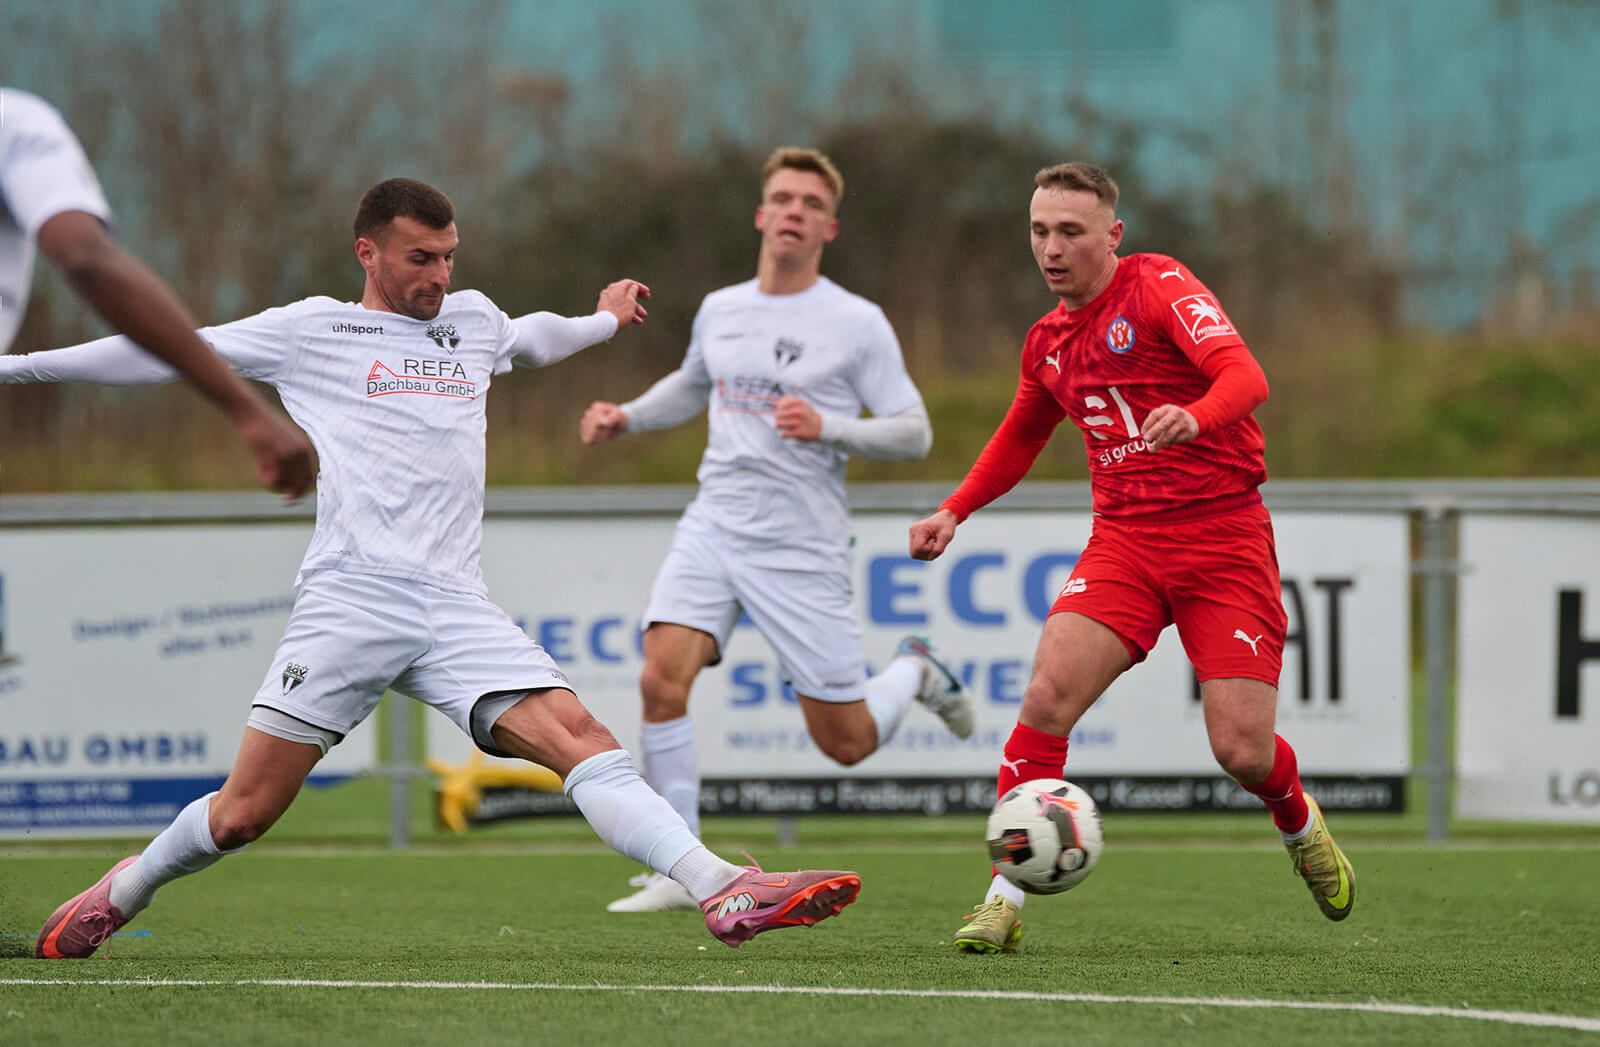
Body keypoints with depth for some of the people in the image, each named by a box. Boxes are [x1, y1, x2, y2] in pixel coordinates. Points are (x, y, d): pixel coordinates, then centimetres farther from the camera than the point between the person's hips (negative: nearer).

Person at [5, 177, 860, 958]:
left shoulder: (473, 319, 21)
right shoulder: (310, 331, 7)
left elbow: (531, 339, 47)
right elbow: (164, 353, 12)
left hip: (457, 606, 4)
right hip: (350, 597, -4)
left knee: (579, 738, -16)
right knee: (245, 812, -5)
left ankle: (718, 890, -28)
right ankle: (126, 888, 22)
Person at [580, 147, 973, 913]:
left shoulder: (857, 324, -5)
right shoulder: (719, 311, 9)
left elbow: (913, 433, -6)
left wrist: (828, 428, -21)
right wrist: (626, 417, 14)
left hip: (803, 548, -4)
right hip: (714, 526, 4)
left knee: (847, 743, -1)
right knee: (661, 677, -20)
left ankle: (914, 672, 34)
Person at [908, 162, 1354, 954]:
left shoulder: (1159, 287, -7)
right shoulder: (1048, 342, 12)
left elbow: (1244, 375, -21)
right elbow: (1020, 437, 32)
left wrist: (1196, 416, -42)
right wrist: (955, 511, 19)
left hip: (1224, 538, -4)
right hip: (1124, 539, 4)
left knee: (1242, 749, -9)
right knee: (1047, 695, -19)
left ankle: (1300, 828, 28)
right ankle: (1003, 902, -15)